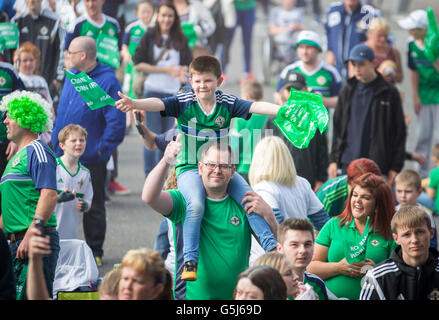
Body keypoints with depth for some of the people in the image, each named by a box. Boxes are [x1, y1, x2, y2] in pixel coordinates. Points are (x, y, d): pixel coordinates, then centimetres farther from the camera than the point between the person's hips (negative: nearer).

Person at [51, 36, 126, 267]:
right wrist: (55, 140, 13)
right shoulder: (71, 76, 8)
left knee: (93, 207, 7)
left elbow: (116, 122, -16)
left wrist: (101, 149, -16)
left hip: (91, 160, -7)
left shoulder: (107, 81, -16)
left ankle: (95, 253, 18)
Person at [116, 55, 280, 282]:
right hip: (189, 168, -3)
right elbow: (158, 104, -20)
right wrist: (133, 103, -39)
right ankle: (190, 261, -22)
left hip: (222, 167, 3)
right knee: (196, 204, -29)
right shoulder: (183, 103, -5)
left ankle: (273, 249, 2)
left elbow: (256, 107, -8)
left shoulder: (227, 103, 1)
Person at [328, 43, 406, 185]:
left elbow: (400, 132, 1)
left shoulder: (389, 93, 0)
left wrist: (395, 167, -4)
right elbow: (337, 129, 17)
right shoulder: (347, 92, 11)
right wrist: (333, 160, 9)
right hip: (348, 164, 4)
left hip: (377, 166, -3)